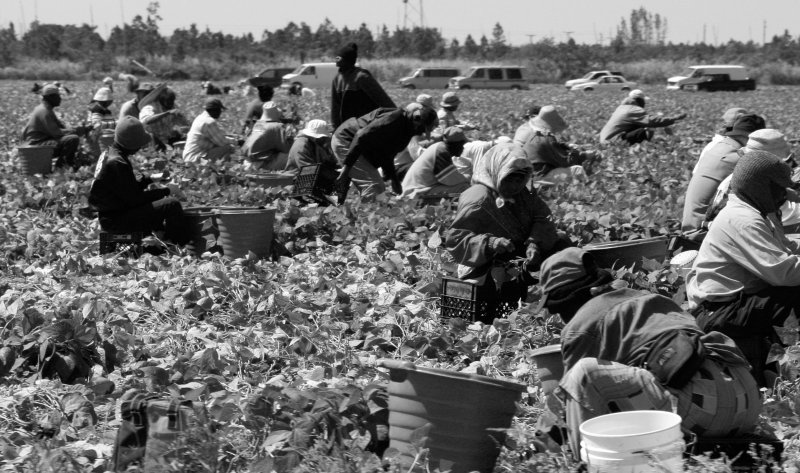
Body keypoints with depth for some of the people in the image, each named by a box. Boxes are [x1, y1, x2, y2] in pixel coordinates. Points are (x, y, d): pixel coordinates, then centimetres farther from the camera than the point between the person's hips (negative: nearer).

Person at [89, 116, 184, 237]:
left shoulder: (108, 154, 9)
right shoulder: (117, 163, -23)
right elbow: (135, 198, -21)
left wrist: (150, 179, 8)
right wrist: (167, 191, -13)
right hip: (115, 220, -11)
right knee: (172, 205, -20)